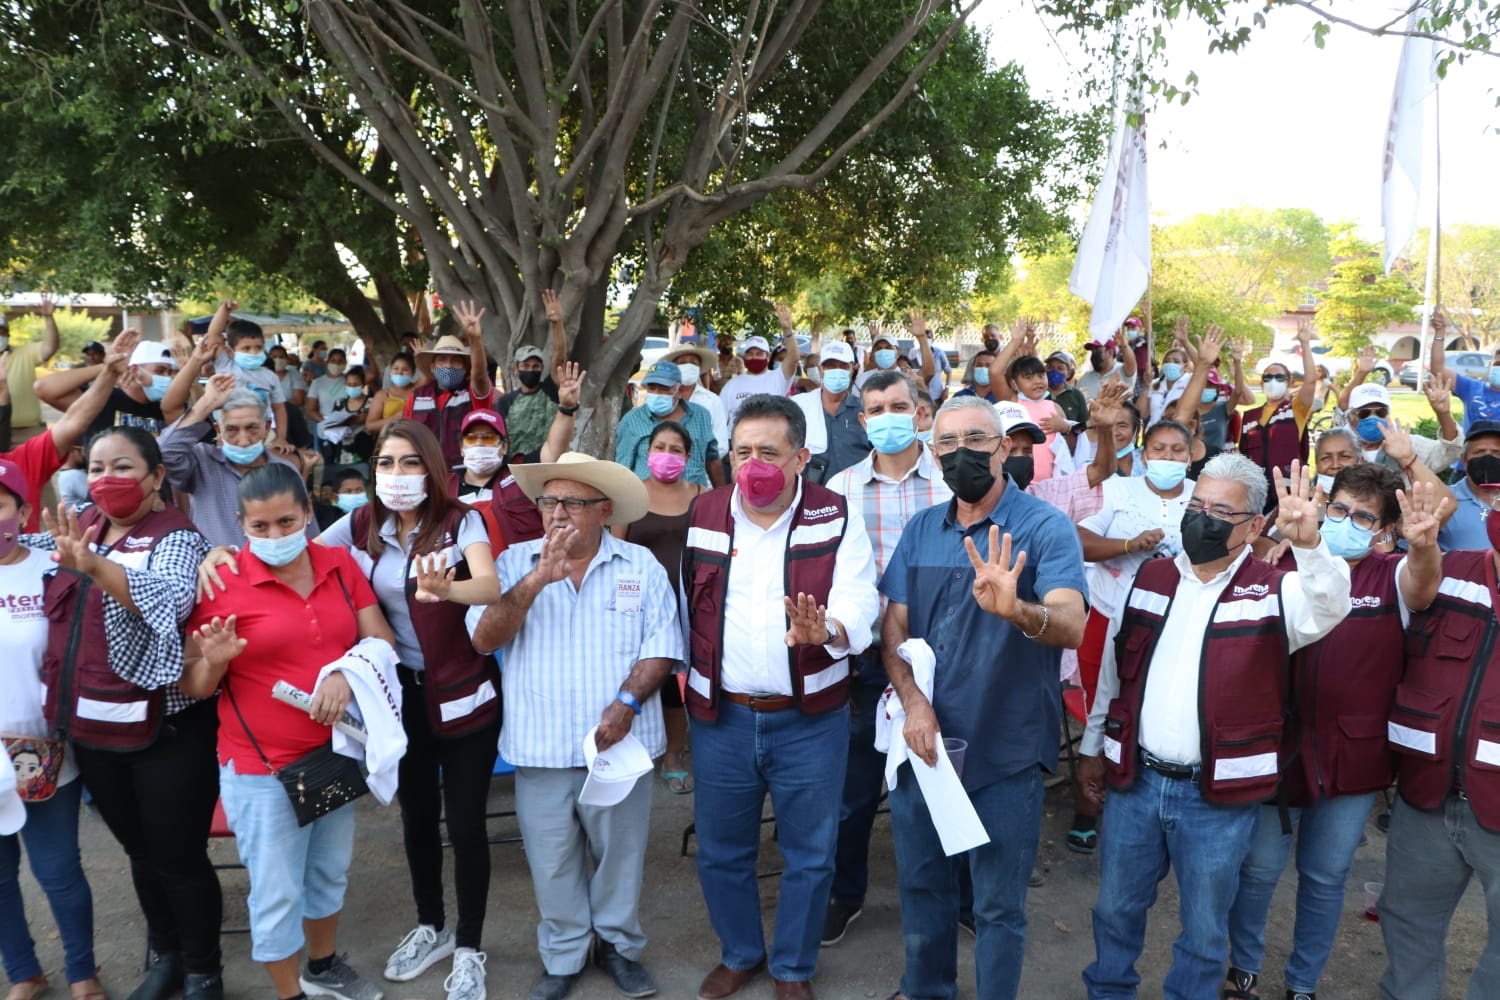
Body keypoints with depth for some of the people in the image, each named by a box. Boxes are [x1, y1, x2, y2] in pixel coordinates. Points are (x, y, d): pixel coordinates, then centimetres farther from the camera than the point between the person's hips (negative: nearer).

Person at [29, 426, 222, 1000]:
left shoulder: (176, 538, -12)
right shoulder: (82, 528, 7)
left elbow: (170, 597, -33)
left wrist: (94, 566, -47)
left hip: (166, 731, -7)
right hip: (91, 728, 7)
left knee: (178, 856, 4)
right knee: (140, 851, 21)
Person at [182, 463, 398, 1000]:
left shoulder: (340, 565, -2)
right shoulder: (223, 583, -15)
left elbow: (381, 640, -1)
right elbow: (192, 686, -11)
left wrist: (347, 672, -20)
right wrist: (215, 661, -32)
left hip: (336, 753, 5)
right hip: (261, 769, -5)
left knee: (330, 871, 24)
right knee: (277, 894, 7)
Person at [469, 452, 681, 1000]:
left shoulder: (641, 565, -2)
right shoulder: (515, 562, -1)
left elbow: (662, 645, -5)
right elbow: (483, 638, -12)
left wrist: (627, 702, -18)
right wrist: (538, 578, -22)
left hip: (619, 743, 0)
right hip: (541, 746, 1)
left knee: (620, 853, 15)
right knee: (552, 861, 14)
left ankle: (618, 943, 36)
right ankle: (563, 955, 33)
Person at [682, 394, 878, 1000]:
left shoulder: (836, 520, -7)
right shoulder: (702, 517, 1)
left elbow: (858, 608, -19)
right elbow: (684, 610, 6)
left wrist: (826, 631, -40)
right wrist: (683, 693, 4)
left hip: (810, 720, -2)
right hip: (720, 718, 3)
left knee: (809, 855, 12)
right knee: (721, 851, 17)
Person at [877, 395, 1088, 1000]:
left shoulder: (1044, 528, -12)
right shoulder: (921, 529, 4)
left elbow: (1072, 627, -27)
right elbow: (894, 626, 3)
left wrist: (1017, 610, -48)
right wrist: (914, 703, -13)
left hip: (1005, 750, -5)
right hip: (923, 741, 5)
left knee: (998, 902, 10)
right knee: (921, 881, 22)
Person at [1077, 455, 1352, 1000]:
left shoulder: (1273, 593, -7)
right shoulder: (1149, 578, 4)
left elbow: (1329, 608, -30)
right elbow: (1113, 673, 11)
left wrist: (1309, 545, -47)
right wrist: (1093, 747, 15)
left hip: (1218, 795, -3)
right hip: (1135, 777, 4)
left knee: (1204, 927, 13)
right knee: (1116, 907, 19)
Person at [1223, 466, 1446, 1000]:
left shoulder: (1391, 576, -3)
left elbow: (1421, 586, -29)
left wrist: (1424, 547, -49)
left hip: (1353, 758, 1)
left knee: (1326, 876, 15)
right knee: (1258, 869, 10)